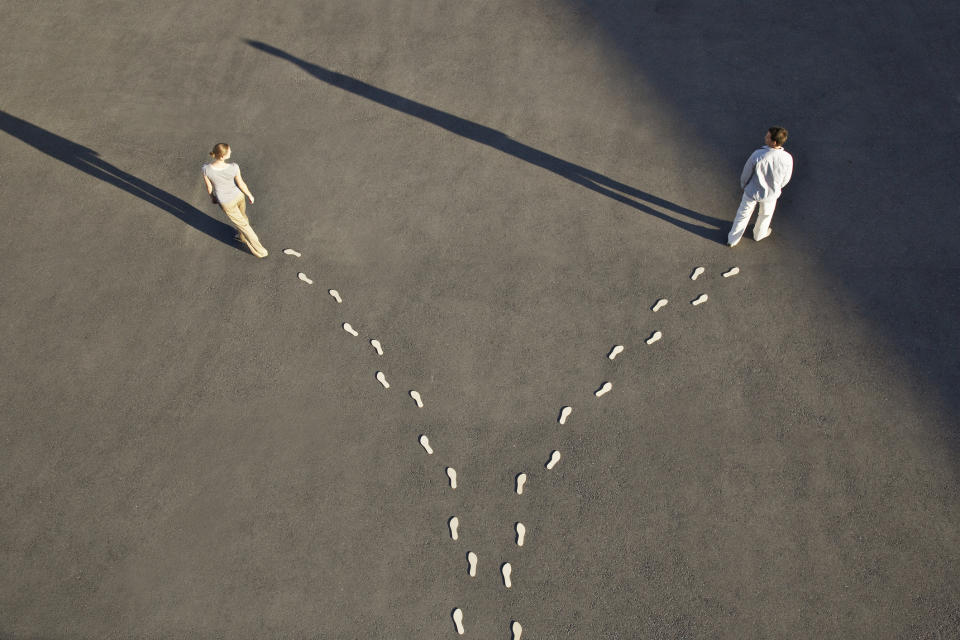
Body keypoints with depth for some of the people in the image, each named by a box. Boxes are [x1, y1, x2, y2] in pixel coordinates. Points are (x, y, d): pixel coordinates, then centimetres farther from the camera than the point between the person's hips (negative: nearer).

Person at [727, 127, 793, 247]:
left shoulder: (757, 155, -32)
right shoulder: (788, 159, -24)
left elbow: (746, 174, -15)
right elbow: (785, 180, -7)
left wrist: (743, 185, 6)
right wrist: (775, 188, 15)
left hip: (752, 192, -1)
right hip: (771, 194, 1)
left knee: (743, 215, 21)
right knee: (765, 215, 31)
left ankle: (733, 239, 38)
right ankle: (759, 234, 56)